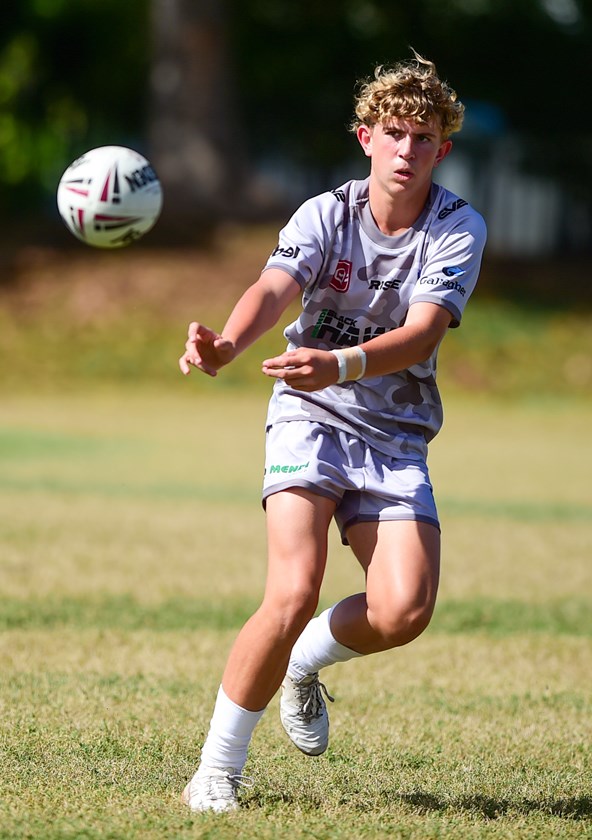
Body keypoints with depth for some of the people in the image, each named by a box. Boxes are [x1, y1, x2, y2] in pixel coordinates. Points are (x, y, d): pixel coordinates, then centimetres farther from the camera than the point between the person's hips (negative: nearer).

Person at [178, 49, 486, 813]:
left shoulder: (458, 228, -7)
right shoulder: (326, 214, -7)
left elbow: (422, 334, -21)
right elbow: (274, 289, -25)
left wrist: (342, 365, -42)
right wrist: (227, 343, -49)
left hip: (396, 437, 2)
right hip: (310, 417, -2)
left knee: (403, 611, -17)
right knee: (293, 596, -22)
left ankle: (305, 662, 18)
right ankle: (216, 771, -7)